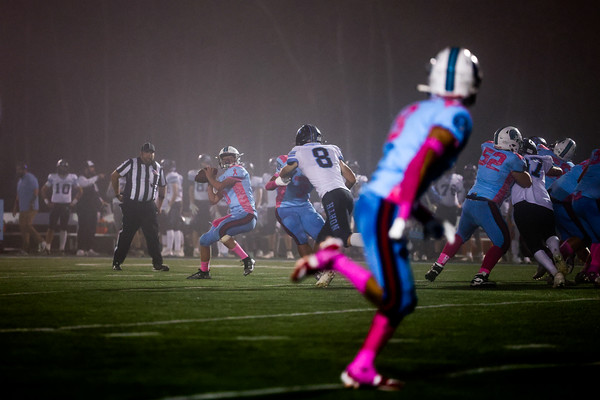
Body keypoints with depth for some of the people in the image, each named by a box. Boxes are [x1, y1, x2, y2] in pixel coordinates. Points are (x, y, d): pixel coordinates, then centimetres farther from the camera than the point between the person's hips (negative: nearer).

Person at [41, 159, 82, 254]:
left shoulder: (72, 178, 3)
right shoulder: (52, 177, 2)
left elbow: (79, 191, 13)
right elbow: (44, 190, 12)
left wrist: (74, 202, 3)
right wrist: (47, 202, 3)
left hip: (66, 205, 1)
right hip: (55, 205, -1)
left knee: (63, 228, 1)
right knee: (51, 227, -4)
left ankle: (62, 248, 8)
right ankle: (47, 247, 2)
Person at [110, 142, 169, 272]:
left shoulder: (158, 168, 8)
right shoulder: (131, 164, -5)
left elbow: (162, 187, 23)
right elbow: (114, 176, 3)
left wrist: (159, 205, 17)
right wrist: (118, 194, 4)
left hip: (149, 206, 3)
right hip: (131, 205, -3)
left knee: (153, 234, -2)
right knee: (126, 234, 0)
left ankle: (157, 263, 2)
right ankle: (117, 262, 9)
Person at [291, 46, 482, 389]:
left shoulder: (414, 113, 21)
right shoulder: (457, 118, -5)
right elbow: (421, 164, -20)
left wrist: (428, 220, 26)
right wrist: (403, 216, -24)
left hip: (370, 203, 9)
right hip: (384, 210, -9)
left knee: (404, 301, 8)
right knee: (390, 297, -13)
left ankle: (362, 371, 6)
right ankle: (334, 258, -7)